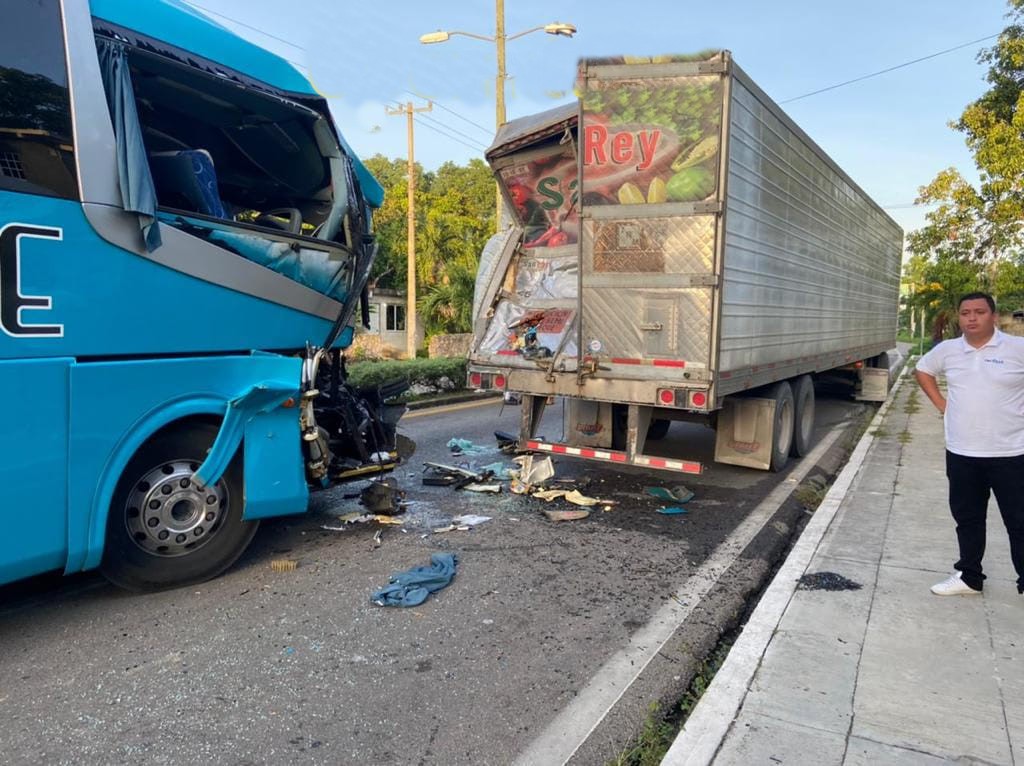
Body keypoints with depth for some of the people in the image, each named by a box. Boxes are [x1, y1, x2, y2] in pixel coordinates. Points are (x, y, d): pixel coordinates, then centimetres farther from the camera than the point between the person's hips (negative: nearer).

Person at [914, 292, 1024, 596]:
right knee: (967, 518, 14)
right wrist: (940, 403, 10)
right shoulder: (947, 350, 4)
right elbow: (922, 370, 21)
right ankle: (969, 577, 28)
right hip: (961, 453, 4)